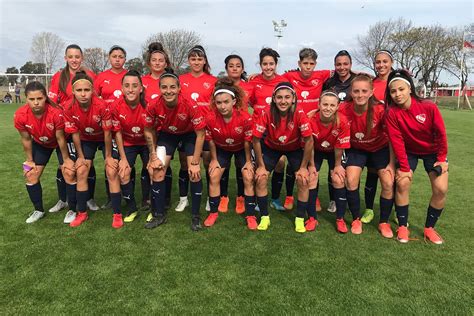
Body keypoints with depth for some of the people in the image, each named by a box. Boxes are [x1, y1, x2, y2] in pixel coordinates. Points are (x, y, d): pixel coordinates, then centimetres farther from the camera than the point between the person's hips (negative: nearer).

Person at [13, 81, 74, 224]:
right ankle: (38, 210, 21)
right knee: (31, 175, 2)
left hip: (60, 142, -3)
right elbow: (26, 139, -11)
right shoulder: (20, 116, -28)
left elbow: (60, 138, -24)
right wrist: (30, 160, -1)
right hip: (40, 143, 4)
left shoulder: (56, 113, -37)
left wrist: (66, 159, -13)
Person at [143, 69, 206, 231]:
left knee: (194, 172, -13)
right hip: (166, 134, 2)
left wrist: (195, 163, -21)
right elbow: (148, 130, -8)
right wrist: (154, 156, -9)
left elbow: (200, 134, -23)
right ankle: (159, 215, 13)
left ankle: (195, 216, 4)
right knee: (157, 171, -5)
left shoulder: (190, 105, -34)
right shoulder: (153, 106, -27)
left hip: (190, 134, -2)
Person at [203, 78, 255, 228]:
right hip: (221, 149, 1)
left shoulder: (245, 118, -34)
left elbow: (247, 141, -19)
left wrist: (248, 161, -9)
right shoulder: (210, 118, -30)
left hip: (241, 148, -1)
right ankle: (213, 213, 11)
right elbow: (211, 140, -12)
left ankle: (251, 215, 5)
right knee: (214, 177, -6)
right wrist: (214, 159, -4)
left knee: (249, 178, -9)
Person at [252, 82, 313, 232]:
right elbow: (256, 140, -19)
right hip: (271, 147, 1)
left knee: (303, 180, -13)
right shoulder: (266, 114, -30)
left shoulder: (300, 114, -31)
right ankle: (264, 217, 7)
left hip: (294, 148, 0)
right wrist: (261, 166, -13)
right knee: (260, 178, -11)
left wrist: (303, 167, -16)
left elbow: (309, 141, -21)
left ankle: (300, 219, 7)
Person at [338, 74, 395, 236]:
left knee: (388, 183, -11)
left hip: (380, 149, 0)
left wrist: (392, 163, -11)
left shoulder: (380, 110, -28)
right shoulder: (344, 110, -25)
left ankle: (384, 222, 12)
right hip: (356, 149, 1)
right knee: (351, 181, -17)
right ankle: (356, 219, 6)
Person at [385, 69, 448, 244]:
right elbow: (397, 141, -20)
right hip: (409, 151, 0)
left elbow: (441, 133, -13)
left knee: (441, 189, -10)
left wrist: (441, 159, -8)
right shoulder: (392, 113, -22)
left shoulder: (429, 107, -24)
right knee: (402, 183, -17)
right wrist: (404, 167, -20)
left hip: (432, 151, 0)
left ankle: (429, 228, 10)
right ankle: (402, 226, 1)